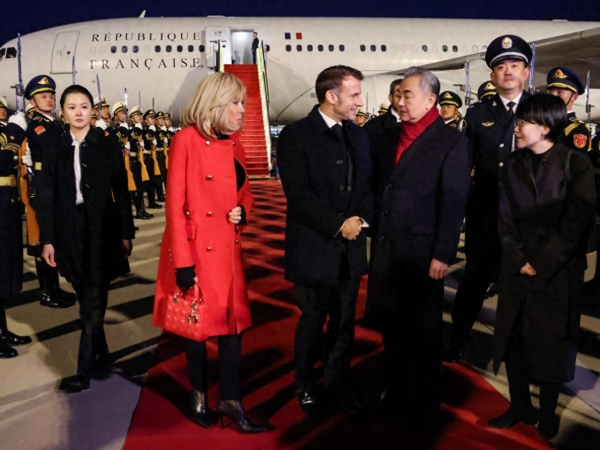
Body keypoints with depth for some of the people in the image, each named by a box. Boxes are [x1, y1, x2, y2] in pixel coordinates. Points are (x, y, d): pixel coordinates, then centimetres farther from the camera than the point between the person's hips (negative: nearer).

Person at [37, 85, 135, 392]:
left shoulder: (108, 146, 0)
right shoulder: (56, 149, 4)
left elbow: (121, 192, 0)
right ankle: (101, 353, 29)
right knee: (88, 299, 11)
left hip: (102, 230, -2)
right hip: (71, 232, 2)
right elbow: (47, 197, 3)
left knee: (93, 301, -4)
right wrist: (47, 239, -1)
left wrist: (126, 233, -2)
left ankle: (84, 371, 2)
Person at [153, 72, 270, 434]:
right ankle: (200, 396, 29)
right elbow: (176, 204, -14)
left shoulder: (234, 144, 8)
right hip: (195, 248, -6)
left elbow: (245, 192, 19)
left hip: (227, 248, 6)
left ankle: (230, 400, 22)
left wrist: (243, 212, -6)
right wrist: (183, 261, -18)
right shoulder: (187, 139, -12)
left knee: (233, 322, 8)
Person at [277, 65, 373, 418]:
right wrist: (338, 225, -16)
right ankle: (305, 385, 33)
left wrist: (362, 218, -6)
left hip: (351, 246, 5)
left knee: (345, 322, 11)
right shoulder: (296, 136, -9)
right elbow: (300, 195, -15)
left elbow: (368, 183, 12)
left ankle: (339, 382, 31)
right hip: (314, 249, -5)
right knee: (313, 322, 10)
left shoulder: (358, 134, 10)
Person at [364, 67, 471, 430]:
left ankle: (425, 408, 27)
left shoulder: (452, 141, -8)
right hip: (386, 247, 6)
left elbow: (454, 204, -12)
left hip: (421, 251, -6)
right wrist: (377, 237, 8)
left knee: (424, 332, 9)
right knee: (392, 326, 16)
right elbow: (383, 188, 13)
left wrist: (442, 255, -15)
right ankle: (397, 394, 34)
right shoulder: (395, 137, 11)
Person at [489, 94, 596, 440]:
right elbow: (506, 219, 3)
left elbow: (576, 223, -12)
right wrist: (518, 260, -8)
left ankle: (548, 412, 27)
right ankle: (520, 406, 26)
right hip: (518, 268, 4)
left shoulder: (577, 165, -6)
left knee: (552, 344, 8)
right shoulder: (513, 165, 6)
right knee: (513, 340, 9)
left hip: (558, 272, -4)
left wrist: (541, 264, -14)